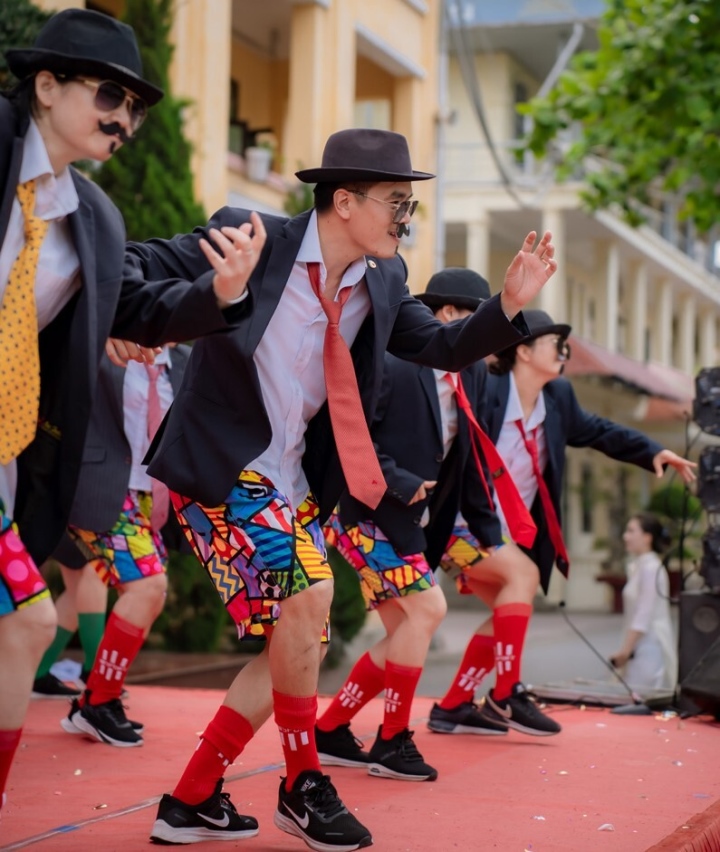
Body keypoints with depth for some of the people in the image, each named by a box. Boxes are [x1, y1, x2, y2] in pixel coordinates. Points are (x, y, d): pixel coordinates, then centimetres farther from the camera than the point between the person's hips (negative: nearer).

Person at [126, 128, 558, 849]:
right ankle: (303, 788, -3)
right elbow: (132, 268, -13)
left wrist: (509, 303, -11)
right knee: (306, 593, -23)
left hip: (295, 486, 8)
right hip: (222, 467, -8)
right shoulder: (249, 237, -15)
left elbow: (445, 348, 5)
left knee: (296, 649, 8)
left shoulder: (383, 281, 3)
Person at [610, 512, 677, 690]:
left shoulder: (651, 569, -13)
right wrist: (626, 649, 13)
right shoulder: (636, 567, 14)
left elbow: (644, 615, -18)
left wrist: (625, 649, -18)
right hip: (640, 647, 9)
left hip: (652, 647, -9)